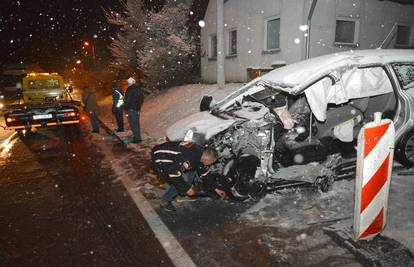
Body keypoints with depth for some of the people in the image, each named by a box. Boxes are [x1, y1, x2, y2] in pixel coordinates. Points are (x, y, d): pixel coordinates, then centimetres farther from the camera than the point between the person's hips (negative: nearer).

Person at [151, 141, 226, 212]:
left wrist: (216, 189, 12)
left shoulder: (202, 153, -4)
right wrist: (187, 188, -21)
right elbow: (174, 174, -31)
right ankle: (164, 203, 6)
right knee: (177, 184, -14)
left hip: (170, 157, 9)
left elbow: (204, 174, 9)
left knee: (193, 169, 5)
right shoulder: (189, 158, -33)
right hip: (159, 159, -9)